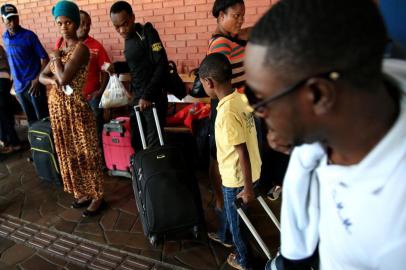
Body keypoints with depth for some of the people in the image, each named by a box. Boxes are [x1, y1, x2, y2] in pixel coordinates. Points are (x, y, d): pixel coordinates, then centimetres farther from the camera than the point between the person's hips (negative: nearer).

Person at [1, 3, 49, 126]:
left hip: (33, 84, -5)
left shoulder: (29, 35, -7)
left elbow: (44, 58, -9)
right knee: (31, 120, 13)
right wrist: (14, 82, 14)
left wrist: (38, 79, -18)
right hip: (19, 87, 5)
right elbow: (11, 61, 18)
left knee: (43, 118, -3)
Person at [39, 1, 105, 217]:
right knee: (69, 152, 14)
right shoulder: (60, 49, 12)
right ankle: (83, 193, 29)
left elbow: (64, 78, -23)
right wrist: (54, 81, -12)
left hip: (75, 107, -8)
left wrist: (56, 58, -6)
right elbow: (42, 76, 10)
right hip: (57, 107, 8)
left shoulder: (80, 48, -13)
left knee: (85, 152, 1)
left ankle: (97, 197, 14)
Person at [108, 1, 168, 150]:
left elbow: (161, 65, -18)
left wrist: (148, 95, -22)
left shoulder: (147, 33, -10)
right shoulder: (128, 39, 11)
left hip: (154, 97, -8)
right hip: (137, 97, 8)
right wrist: (117, 67, 6)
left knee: (154, 144, -5)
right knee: (136, 142, 11)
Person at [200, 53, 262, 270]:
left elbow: (242, 153, -26)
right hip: (251, 172, 7)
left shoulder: (227, 113, -28)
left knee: (236, 220, 16)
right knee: (235, 215, 29)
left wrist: (247, 188, -18)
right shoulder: (241, 98, -2)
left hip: (237, 179, -7)